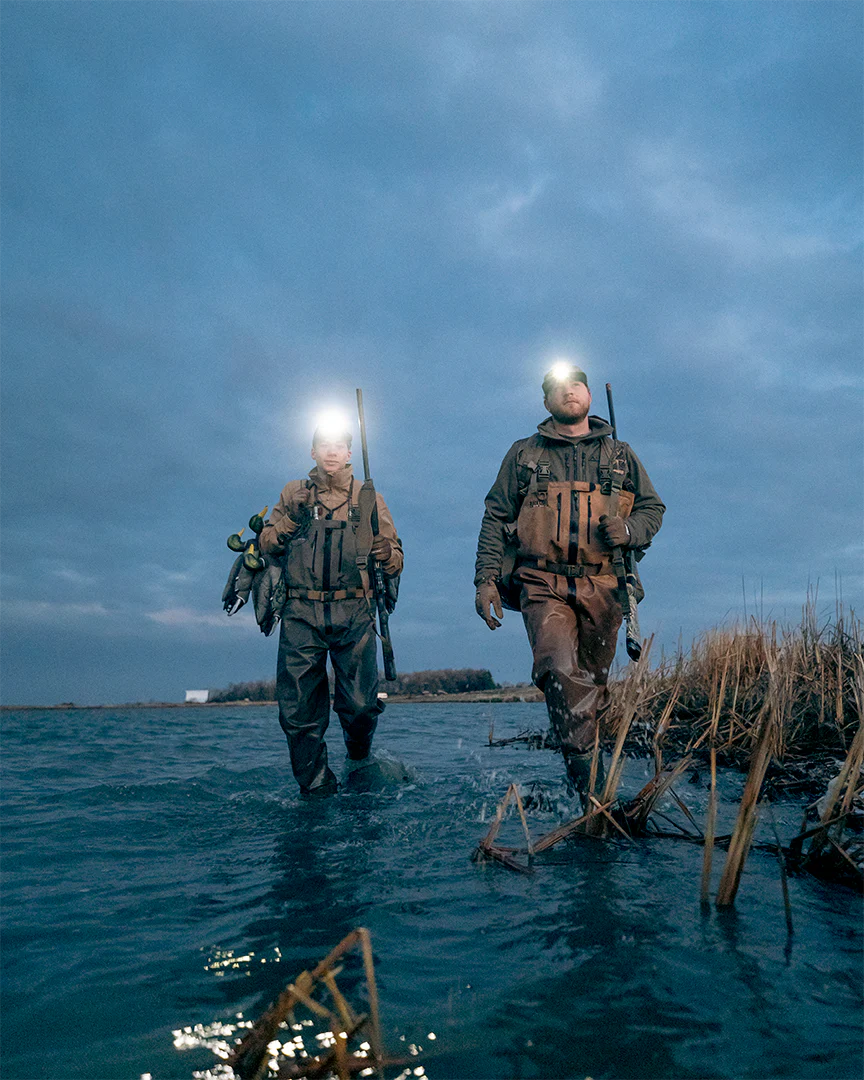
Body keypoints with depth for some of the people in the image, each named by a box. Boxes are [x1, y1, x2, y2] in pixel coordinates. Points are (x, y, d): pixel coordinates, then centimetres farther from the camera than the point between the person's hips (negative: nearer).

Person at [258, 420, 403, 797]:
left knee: (360, 704, -8)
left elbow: (396, 562, 13)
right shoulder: (293, 494, 16)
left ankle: (360, 760, 24)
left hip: (353, 614, 0)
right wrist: (290, 519, -7)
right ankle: (316, 789, 12)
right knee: (299, 709, -3)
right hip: (301, 614, 1)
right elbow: (266, 545, 11)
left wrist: (385, 553, -10)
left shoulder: (369, 499, 15)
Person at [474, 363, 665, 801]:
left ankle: (585, 774, 22)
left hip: (602, 587, 2)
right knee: (561, 669, -24)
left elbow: (653, 507, 20)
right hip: (543, 583, -2)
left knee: (592, 684, 6)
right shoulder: (523, 455, 14)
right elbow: (495, 518, 11)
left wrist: (629, 530, -4)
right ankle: (587, 777, -24)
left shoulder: (619, 455, 17)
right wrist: (486, 578, 1)